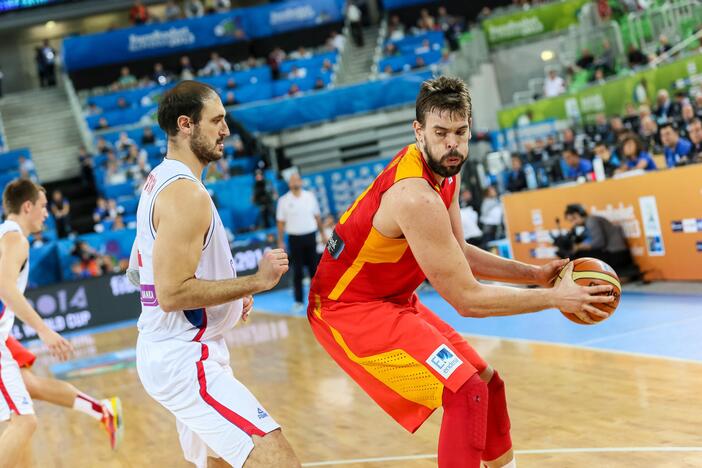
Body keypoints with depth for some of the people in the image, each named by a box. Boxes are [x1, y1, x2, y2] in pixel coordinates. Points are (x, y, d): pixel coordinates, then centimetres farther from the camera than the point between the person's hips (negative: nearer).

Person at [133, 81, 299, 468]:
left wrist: (231, 297, 15)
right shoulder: (187, 193, -19)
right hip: (185, 358, -11)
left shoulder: (158, 181, 12)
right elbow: (171, 294, -26)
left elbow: (140, 265, 24)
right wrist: (256, 281, -19)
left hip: (169, 351, 11)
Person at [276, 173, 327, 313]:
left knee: (314, 268, 5)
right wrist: (280, 241, -4)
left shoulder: (310, 196, 5)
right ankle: (298, 301, 7)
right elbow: (281, 222, 0)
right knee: (297, 271, 1)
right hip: (294, 238, -2)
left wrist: (323, 234, 9)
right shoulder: (283, 200, 0)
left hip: (310, 236, 2)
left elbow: (317, 216, 11)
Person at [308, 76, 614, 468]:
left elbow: (458, 254, 10)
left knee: (487, 382, 15)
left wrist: (534, 274, 3)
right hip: (349, 309, -10)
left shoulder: (445, 171, -2)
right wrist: (555, 297, -22)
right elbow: (468, 298, -28)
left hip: (394, 300, 10)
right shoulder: (417, 197, -31)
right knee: (465, 391, -19)